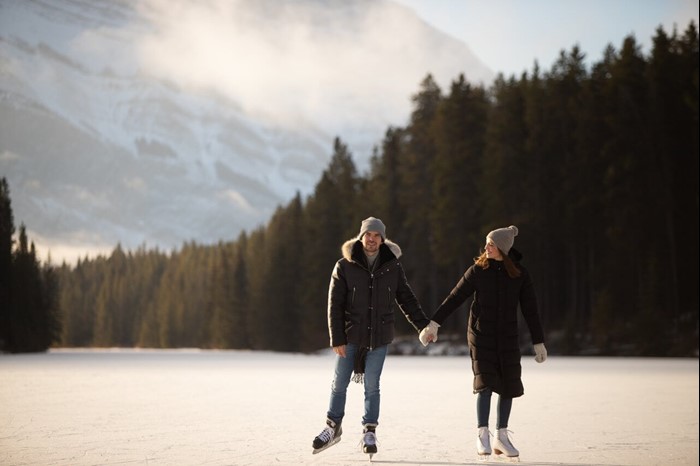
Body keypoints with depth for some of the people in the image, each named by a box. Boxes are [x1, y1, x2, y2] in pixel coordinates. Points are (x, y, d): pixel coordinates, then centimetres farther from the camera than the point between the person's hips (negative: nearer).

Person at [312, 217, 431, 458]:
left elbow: (406, 298, 8)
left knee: (372, 385, 2)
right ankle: (333, 427, 23)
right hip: (350, 336, 0)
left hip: (379, 336, 0)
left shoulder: (392, 266, 1)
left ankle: (369, 433, 12)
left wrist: (423, 325, 1)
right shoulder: (344, 266, -6)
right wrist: (337, 339, -11)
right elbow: (334, 305, -6)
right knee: (339, 383, 8)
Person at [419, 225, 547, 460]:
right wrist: (434, 324, -3)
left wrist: (539, 342, 2)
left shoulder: (520, 274, 0)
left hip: (508, 337, 2)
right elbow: (455, 298, 1)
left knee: (509, 386, 3)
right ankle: (482, 435, -7)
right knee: (485, 383, -13)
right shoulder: (478, 270, -2)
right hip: (481, 335, -2)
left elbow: (530, 310, 3)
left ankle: (501, 436, 15)